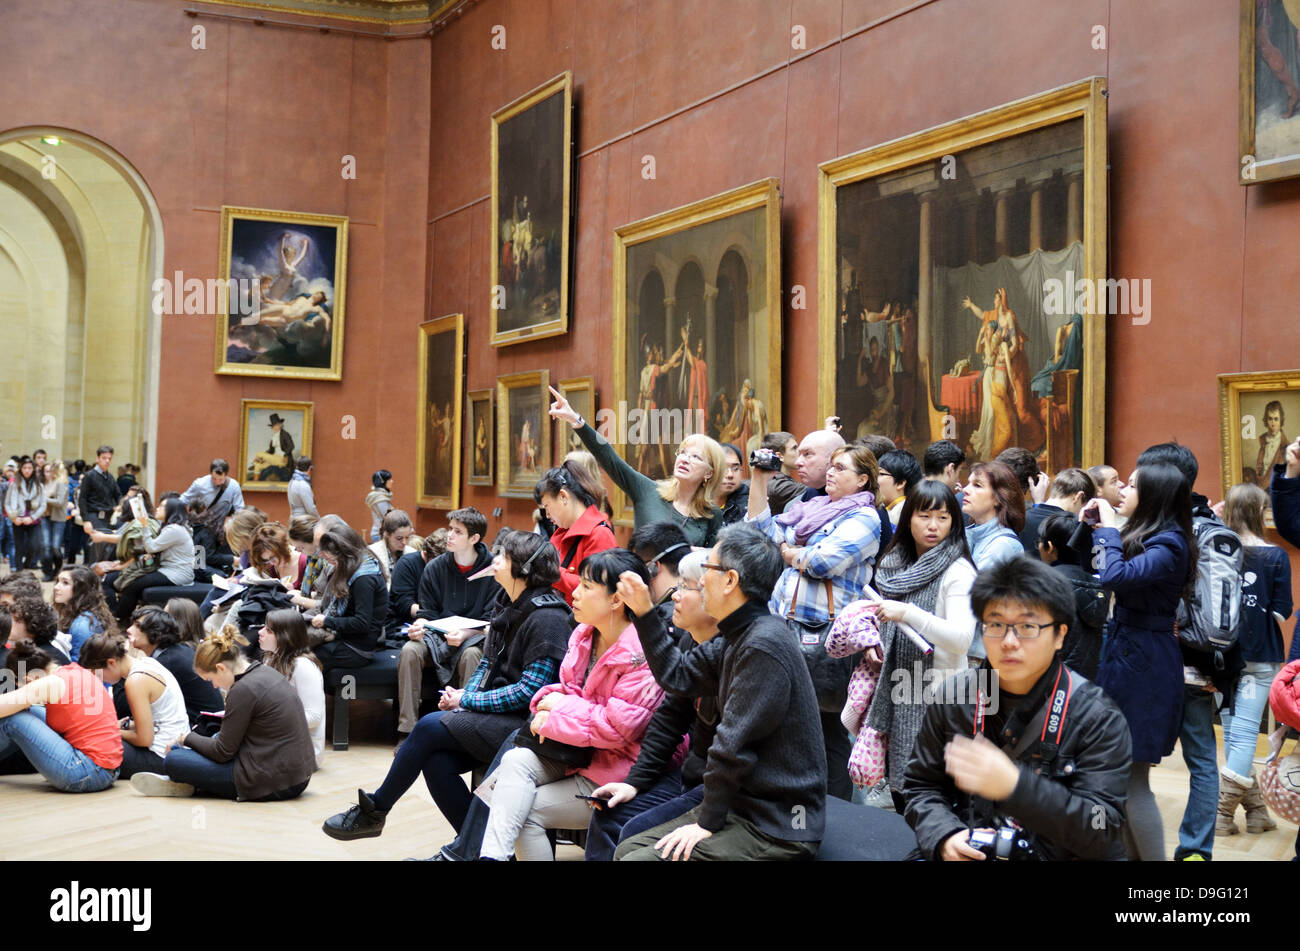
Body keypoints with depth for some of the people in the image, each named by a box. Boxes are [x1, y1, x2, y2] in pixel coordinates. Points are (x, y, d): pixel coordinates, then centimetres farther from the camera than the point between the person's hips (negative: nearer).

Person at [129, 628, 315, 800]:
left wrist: (188, 738, 6)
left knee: (173, 760, -8)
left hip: (272, 783, -10)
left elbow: (223, 752, -11)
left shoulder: (243, 689, -17)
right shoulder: (267, 673, 10)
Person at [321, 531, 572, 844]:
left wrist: (468, 701, -13)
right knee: (435, 760, -15)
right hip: (498, 715, 8)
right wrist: (463, 695, -2)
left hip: (523, 723, -8)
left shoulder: (547, 618, -15)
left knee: (430, 727, -17)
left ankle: (374, 811, 1)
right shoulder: (506, 604, 13)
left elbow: (530, 689, -19)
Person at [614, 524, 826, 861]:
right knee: (628, 848, 9)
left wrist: (708, 822, -14)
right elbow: (678, 676, 18)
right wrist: (644, 612, 15)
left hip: (778, 829, -10)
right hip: (747, 807, 10)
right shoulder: (739, 637, 10)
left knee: (638, 858, -16)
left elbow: (734, 747, -21)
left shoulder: (765, 646, -22)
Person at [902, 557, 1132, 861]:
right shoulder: (952, 698, 5)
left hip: (1060, 855, -2)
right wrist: (944, 836, -9)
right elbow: (921, 787, 12)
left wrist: (1014, 785, -24)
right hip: (971, 855, 2)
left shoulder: (1098, 718, -5)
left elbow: (1102, 832, -11)